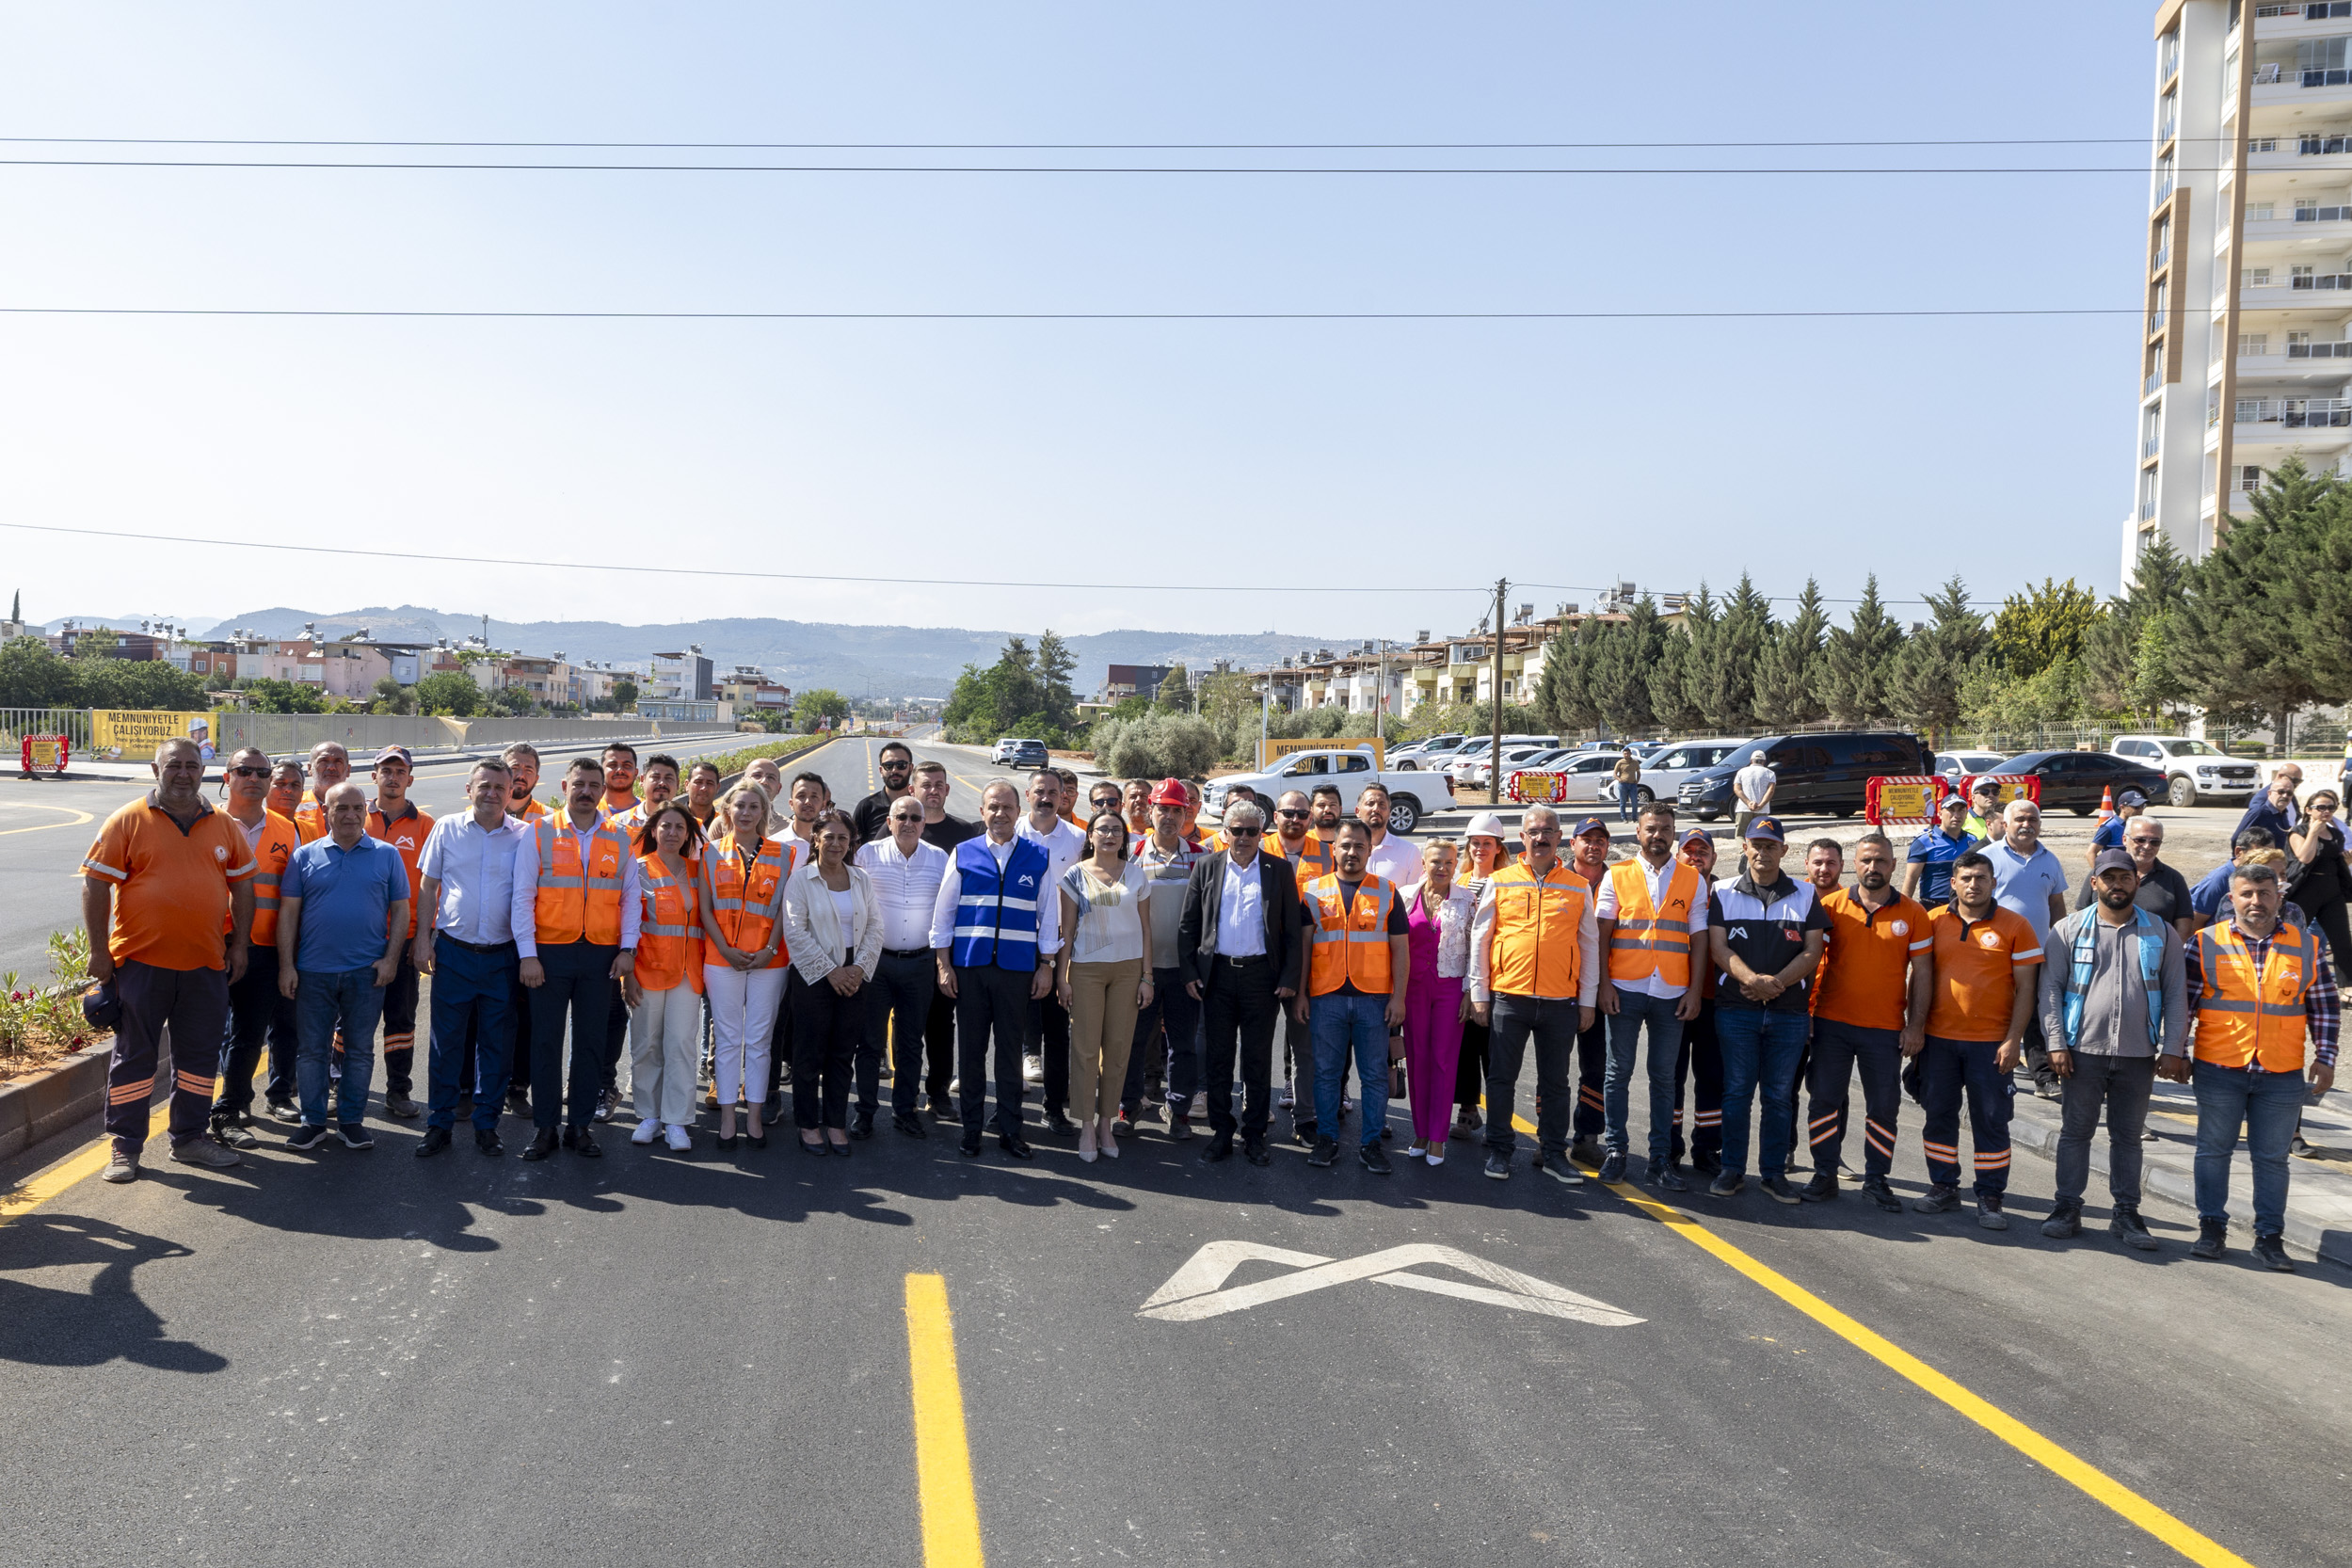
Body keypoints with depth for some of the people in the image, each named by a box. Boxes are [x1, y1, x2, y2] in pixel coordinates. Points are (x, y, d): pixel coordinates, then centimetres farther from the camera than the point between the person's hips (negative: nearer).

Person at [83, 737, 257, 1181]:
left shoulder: (224, 825, 7)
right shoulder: (128, 821, -4)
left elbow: (242, 885, 13)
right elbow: (95, 885, -5)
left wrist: (239, 945, 8)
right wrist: (99, 951, -9)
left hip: (206, 964, 4)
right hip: (140, 961, -3)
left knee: (199, 1053, 11)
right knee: (133, 1053, 4)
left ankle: (189, 1138, 24)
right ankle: (124, 1147, 14)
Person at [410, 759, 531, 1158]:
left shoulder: (525, 835, 2)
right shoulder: (446, 828, 4)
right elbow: (428, 887, 9)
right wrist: (423, 938, 2)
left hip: (502, 956, 0)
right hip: (453, 951, 0)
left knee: (497, 1043, 5)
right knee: (446, 1041, 3)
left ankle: (486, 1125, 17)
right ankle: (438, 1124, 14)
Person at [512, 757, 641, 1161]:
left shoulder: (618, 839, 8)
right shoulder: (540, 833, 1)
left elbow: (631, 896, 10)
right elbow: (523, 896, -2)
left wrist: (627, 948, 1)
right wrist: (527, 955, -8)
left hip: (601, 955, 2)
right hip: (550, 952, -2)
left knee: (591, 1042, 7)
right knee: (546, 1041, 3)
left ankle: (580, 1125, 17)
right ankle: (544, 1127, 13)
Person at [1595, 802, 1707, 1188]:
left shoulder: (1693, 880, 9)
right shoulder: (1617, 876, 5)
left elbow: (1699, 938, 7)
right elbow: (1601, 933, 3)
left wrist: (1694, 990, -1)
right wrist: (1603, 983, -6)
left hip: (1671, 993, 1)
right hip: (1625, 988, -1)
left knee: (1664, 1076, 5)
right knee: (1619, 1072, 4)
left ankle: (1660, 1157, 11)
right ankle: (1615, 1151, 13)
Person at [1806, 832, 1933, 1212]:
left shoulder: (1912, 914, 2)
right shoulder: (1830, 906, 1)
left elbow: (1921, 973, 3)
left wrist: (1916, 1025, -2)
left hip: (1886, 1028, 0)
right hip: (1831, 1023, 0)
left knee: (1884, 1106, 6)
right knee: (1824, 1098, 4)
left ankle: (1876, 1179, 19)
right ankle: (1824, 1175, 15)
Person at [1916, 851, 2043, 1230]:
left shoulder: (2015, 926, -1)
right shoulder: (1933, 922, 4)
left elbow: (2025, 988, -1)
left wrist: (2013, 1040, -8)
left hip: (1991, 1042, -2)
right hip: (1938, 1039, 2)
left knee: (1991, 1121, 3)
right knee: (1937, 1115, 8)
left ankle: (1989, 1198, 13)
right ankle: (1944, 1188, 21)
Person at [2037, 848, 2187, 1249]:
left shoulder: (2161, 933, 6)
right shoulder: (2069, 929, 1)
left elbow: (2176, 993, 6)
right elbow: (2051, 987, 0)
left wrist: (2172, 1049, -1)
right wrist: (2056, 1043, -7)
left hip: (2138, 1054, 1)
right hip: (2084, 1050, -1)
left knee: (2128, 1136, 10)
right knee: (2076, 1131, 6)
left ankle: (2126, 1213, 18)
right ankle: (2067, 1208, 14)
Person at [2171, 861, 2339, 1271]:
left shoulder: (2308, 945, 5)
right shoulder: (2207, 943, 0)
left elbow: (2323, 1007, 9)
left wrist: (2325, 1058, 4)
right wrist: (2175, 1053, -1)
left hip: (2283, 1074, 1)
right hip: (2218, 1069, -1)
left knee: (2272, 1157, 8)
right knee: (2213, 1151, 7)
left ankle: (2270, 1237, 18)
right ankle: (2212, 1229, 18)